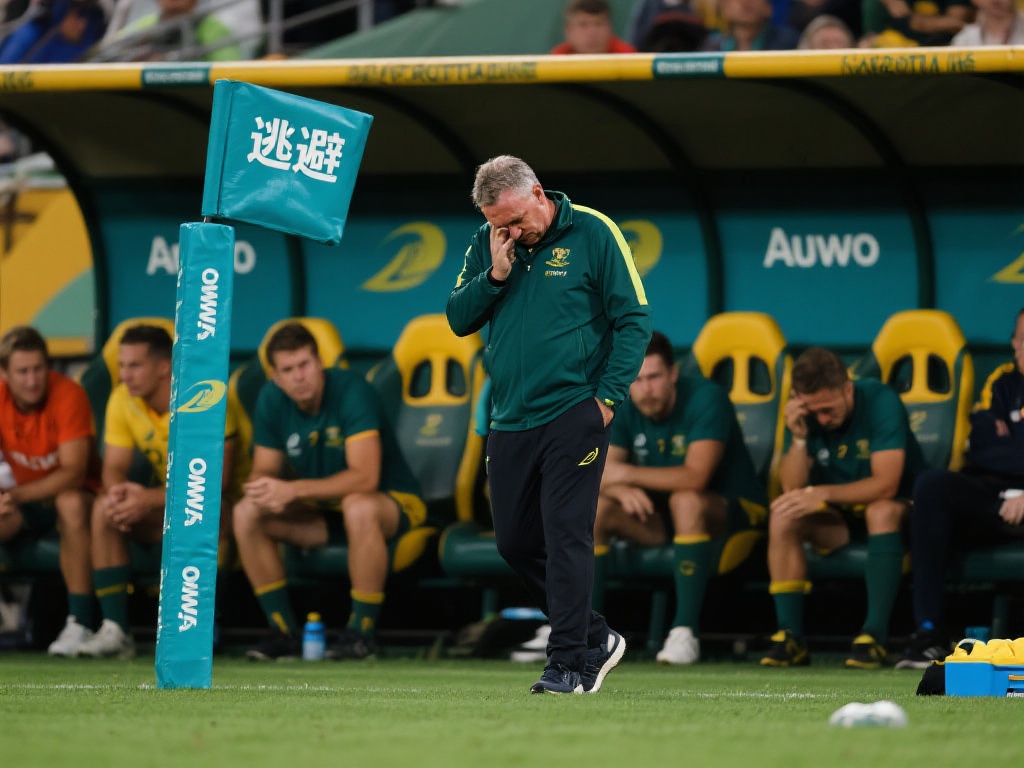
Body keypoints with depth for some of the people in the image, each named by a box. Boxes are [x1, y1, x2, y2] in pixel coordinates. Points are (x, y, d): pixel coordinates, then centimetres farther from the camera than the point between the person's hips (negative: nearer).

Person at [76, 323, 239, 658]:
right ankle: (115, 629, -24)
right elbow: (114, 467, -2)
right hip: (165, 498, 5)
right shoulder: (122, 400, -5)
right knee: (105, 507, -21)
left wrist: (152, 499, -33)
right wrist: (118, 490, -28)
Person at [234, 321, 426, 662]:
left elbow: (365, 478, -32)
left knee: (358, 506, -41)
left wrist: (294, 490, -37)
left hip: (394, 503, -6)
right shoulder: (271, 400, -5)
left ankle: (362, 631, -27)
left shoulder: (351, 391, -24)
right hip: (324, 510, 6)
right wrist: (264, 488, -26)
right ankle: (284, 631, -9)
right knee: (246, 513, -15)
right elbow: (263, 470, 0)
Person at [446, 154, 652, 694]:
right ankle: (594, 638, 22)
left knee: (565, 534, -11)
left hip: (573, 414, -6)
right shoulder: (486, 244, 9)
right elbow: (458, 320, 6)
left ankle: (570, 662, -7)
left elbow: (634, 320, -4)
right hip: (510, 420, 6)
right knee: (515, 542, 8)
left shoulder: (593, 234, -5)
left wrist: (608, 396, -10)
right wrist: (496, 273, -9)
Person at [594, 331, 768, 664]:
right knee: (593, 509, -17)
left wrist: (627, 474, -31)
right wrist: (622, 491, -32)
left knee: (686, 500, -39)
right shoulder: (625, 409, -3)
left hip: (735, 511, -6)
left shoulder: (706, 399, -22)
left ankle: (686, 631, -37)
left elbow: (695, 477, -32)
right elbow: (602, 477, -9)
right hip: (658, 515, 6)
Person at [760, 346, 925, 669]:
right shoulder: (803, 414, -8)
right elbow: (792, 489, -13)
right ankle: (790, 636, -22)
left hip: (895, 507, -4)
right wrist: (798, 437, -27)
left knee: (881, 512, -37)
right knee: (782, 517, -23)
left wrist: (820, 493, -36)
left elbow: (886, 484, -28)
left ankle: (875, 636, -37)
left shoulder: (880, 401, -21)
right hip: (837, 517, 4)